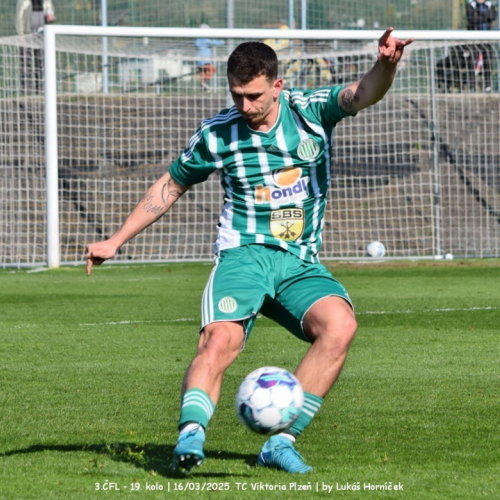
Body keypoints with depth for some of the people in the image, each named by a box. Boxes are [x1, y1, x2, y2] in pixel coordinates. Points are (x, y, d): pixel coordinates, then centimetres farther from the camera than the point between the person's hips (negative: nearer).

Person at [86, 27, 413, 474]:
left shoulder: (312, 111, 1)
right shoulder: (217, 134, 3)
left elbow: (364, 93, -17)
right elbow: (171, 186, 18)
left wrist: (386, 65, -41)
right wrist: (116, 241, 19)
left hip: (301, 264, 1)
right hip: (244, 253, -1)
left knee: (340, 325, -27)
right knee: (219, 342, -30)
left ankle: (281, 441, -23)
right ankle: (191, 433, -45)